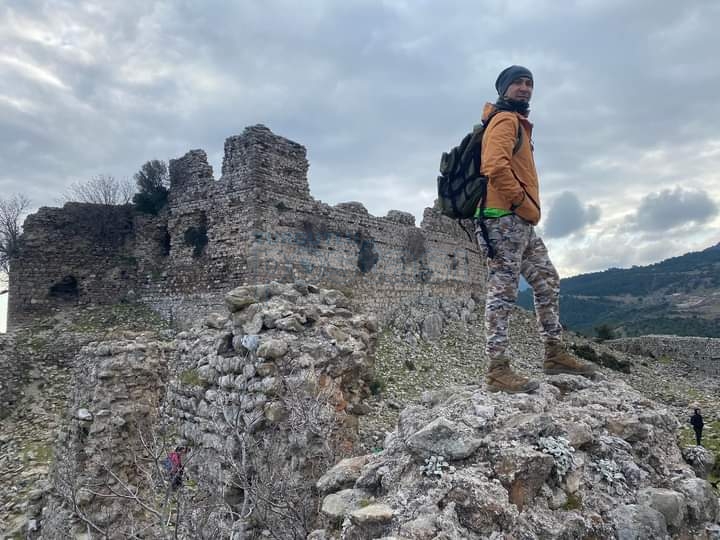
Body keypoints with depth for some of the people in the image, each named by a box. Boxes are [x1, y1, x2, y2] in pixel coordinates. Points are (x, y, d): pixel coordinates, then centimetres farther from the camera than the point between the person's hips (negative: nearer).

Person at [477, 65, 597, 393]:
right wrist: (526, 205, -16)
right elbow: (495, 167, -22)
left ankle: (554, 353, 20)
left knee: (548, 282, 13)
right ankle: (497, 369, -9)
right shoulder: (505, 119, -4)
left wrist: (530, 210, 14)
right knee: (503, 291, -12)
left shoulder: (518, 123, 27)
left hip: (520, 222, 11)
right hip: (505, 218, -10)